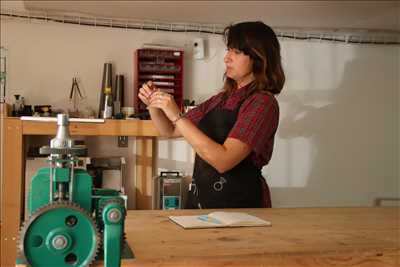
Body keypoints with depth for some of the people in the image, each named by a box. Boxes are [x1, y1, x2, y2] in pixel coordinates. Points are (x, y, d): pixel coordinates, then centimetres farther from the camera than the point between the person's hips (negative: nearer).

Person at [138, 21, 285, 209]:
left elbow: (223, 160, -20)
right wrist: (153, 105, -1)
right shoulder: (221, 99, 11)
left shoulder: (263, 102, -10)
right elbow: (170, 131, 18)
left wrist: (177, 116, -19)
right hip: (199, 199, 6)